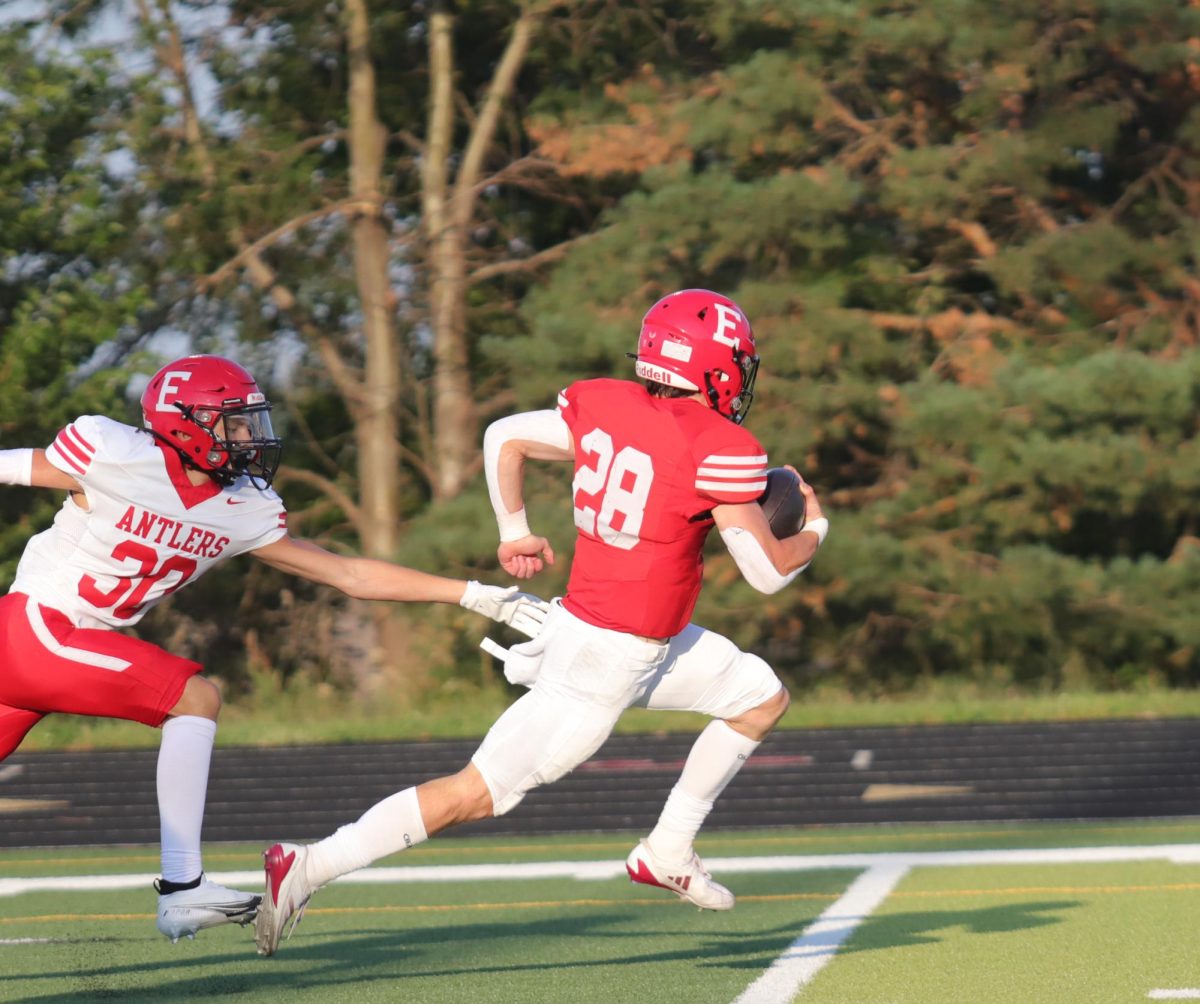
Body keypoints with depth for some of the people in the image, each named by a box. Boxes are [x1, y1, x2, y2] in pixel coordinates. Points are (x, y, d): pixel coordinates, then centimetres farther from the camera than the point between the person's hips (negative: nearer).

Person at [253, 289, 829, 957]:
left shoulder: (603, 406, 2)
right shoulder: (722, 450, -18)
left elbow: (505, 437, 10)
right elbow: (769, 572, -11)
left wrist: (515, 532, 22)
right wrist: (817, 530, 10)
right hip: (606, 658, -9)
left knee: (763, 697, 19)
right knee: (480, 793, -6)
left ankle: (667, 853, 22)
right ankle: (306, 868, -7)